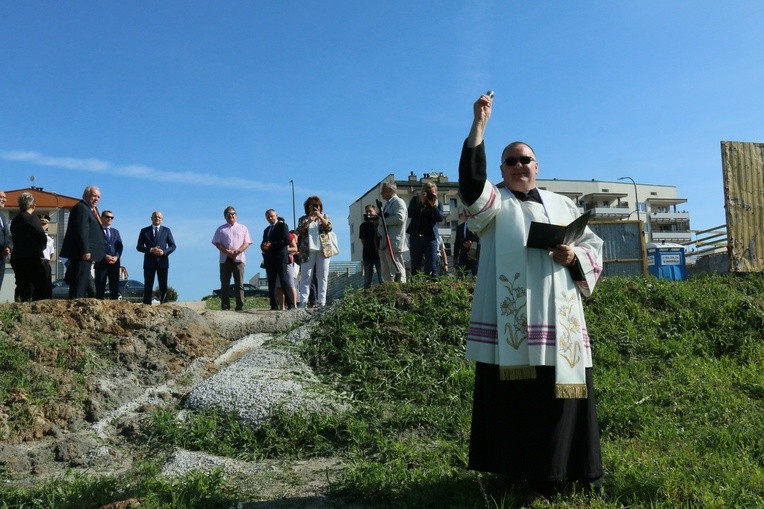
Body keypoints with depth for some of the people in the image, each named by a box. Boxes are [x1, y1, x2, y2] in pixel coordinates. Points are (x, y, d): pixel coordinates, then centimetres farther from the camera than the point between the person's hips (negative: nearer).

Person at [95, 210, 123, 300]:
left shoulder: (116, 232, 21)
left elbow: (120, 246, 11)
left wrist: (116, 256, -7)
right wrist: (105, 256, -16)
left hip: (115, 262, 4)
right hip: (101, 262, -4)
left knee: (115, 287, 1)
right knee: (100, 287, -4)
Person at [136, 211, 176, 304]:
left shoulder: (166, 230, 11)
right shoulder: (144, 231, 9)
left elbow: (173, 246, 7)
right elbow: (139, 247, 4)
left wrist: (164, 252, -11)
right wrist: (151, 250, -13)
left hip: (162, 261, 1)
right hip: (149, 262, -1)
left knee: (163, 286, 1)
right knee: (148, 286, -1)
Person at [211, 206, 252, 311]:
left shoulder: (242, 228, 14)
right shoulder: (221, 229, 15)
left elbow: (247, 243, 6)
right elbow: (217, 243, 5)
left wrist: (237, 251, -11)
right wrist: (228, 252, -11)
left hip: (238, 259, -1)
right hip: (225, 259, 1)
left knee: (239, 284, -3)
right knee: (225, 284, 0)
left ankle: (240, 306, -3)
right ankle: (225, 306, 2)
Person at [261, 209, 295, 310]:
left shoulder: (282, 225, 3)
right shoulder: (266, 230, 25)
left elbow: (287, 241, -10)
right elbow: (263, 244, 24)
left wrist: (271, 245, -13)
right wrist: (263, 246, -2)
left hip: (280, 258, -7)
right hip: (269, 259, 7)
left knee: (284, 281, -11)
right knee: (271, 283, 3)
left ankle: (290, 304, -11)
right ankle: (274, 305, 4)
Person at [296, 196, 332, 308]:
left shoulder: (325, 217, 16)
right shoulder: (303, 219, 14)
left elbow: (329, 228, -2)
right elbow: (299, 232, -2)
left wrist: (320, 217, -13)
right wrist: (308, 221, -13)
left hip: (323, 250, 1)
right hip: (308, 251, 0)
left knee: (322, 277, -1)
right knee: (305, 277, -6)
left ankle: (321, 301, 1)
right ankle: (303, 302, -9)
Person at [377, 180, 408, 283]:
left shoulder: (398, 202, -7)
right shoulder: (387, 203, 22)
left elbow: (400, 218, -22)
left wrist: (382, 221, -15)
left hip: (393, 243, -10)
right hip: (384, 243, 10)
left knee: (396, 270, -9)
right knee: (386, 272, 11)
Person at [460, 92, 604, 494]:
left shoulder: (562, 205, 19)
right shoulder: (493, 204, 8)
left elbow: (594, 245, 17)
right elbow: (470, 180, -13)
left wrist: (574, 256, -6)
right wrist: (479, 124, -16)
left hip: (559, 319, 3)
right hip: (510, 321, -3)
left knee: (562, 391, 4)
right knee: (515, 395, -2)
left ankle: (576, 469, 17)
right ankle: (525, 472, 9)